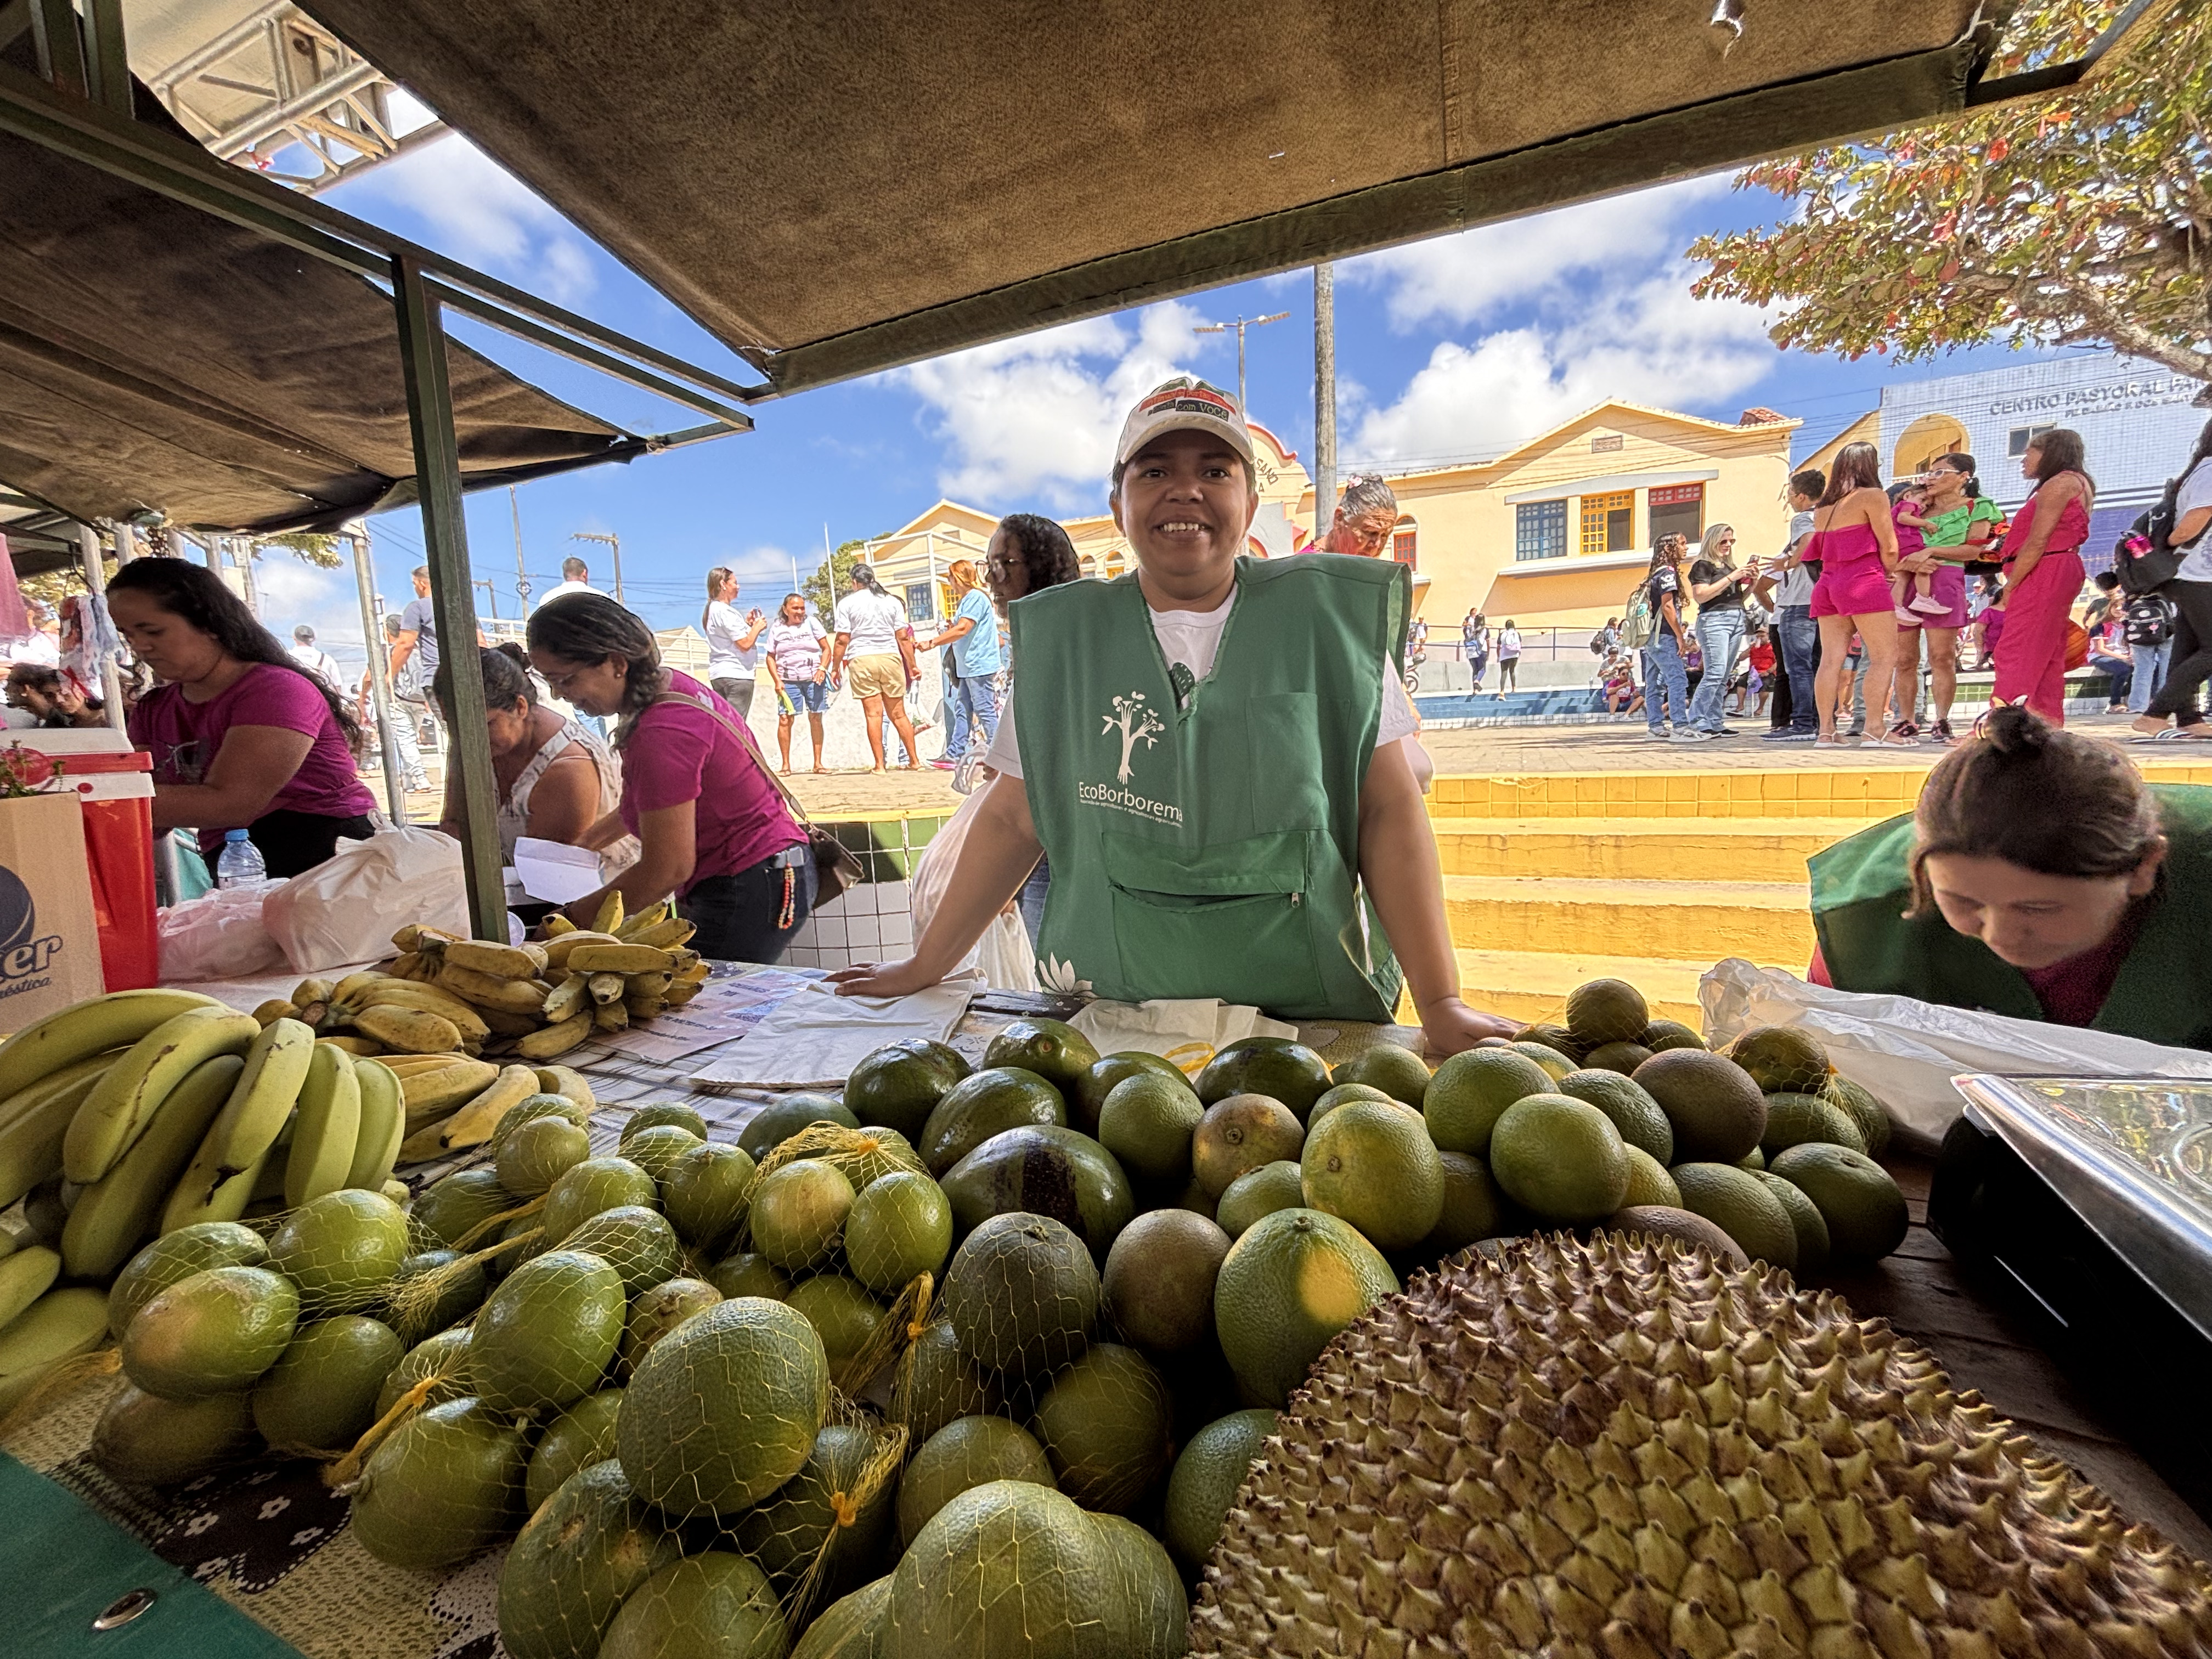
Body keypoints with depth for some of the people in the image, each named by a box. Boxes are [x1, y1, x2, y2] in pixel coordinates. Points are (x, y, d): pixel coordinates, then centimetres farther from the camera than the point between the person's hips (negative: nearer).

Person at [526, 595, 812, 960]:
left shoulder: (662, 735, -24)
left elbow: (667, 870, -20)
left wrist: (573, 920, -9)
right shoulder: (668, 684, 7)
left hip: (748, 894, -10)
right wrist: (585, 842, 23)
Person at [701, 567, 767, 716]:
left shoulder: (713, 609, 15)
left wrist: (746, 623, 14)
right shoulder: (724, 611, -15)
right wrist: (757, 626, -3)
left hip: (718, 674, 10)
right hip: (737, 675, -10)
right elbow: (745, 644, -19)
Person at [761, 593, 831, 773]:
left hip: (814, 679, 0)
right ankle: (786, 764, -4)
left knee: (816, 719, 1)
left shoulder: (811, 623, 7)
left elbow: (826, 649, 6)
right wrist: (777, 681, -3)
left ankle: (818, 763, 7)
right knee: (785, 719, -9)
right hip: (788, 681, 0)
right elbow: (770, 657, 9)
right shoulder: (777, 628, 8)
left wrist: (822, 669, -9)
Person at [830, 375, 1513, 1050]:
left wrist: (1440, 1003, -13)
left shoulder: (1324, 618, -3)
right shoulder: (1062, 636, 1)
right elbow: (1014, 819, 5)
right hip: (1110, 1016, 1)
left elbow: (1388, 813, -6)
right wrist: (924, 966, 6)